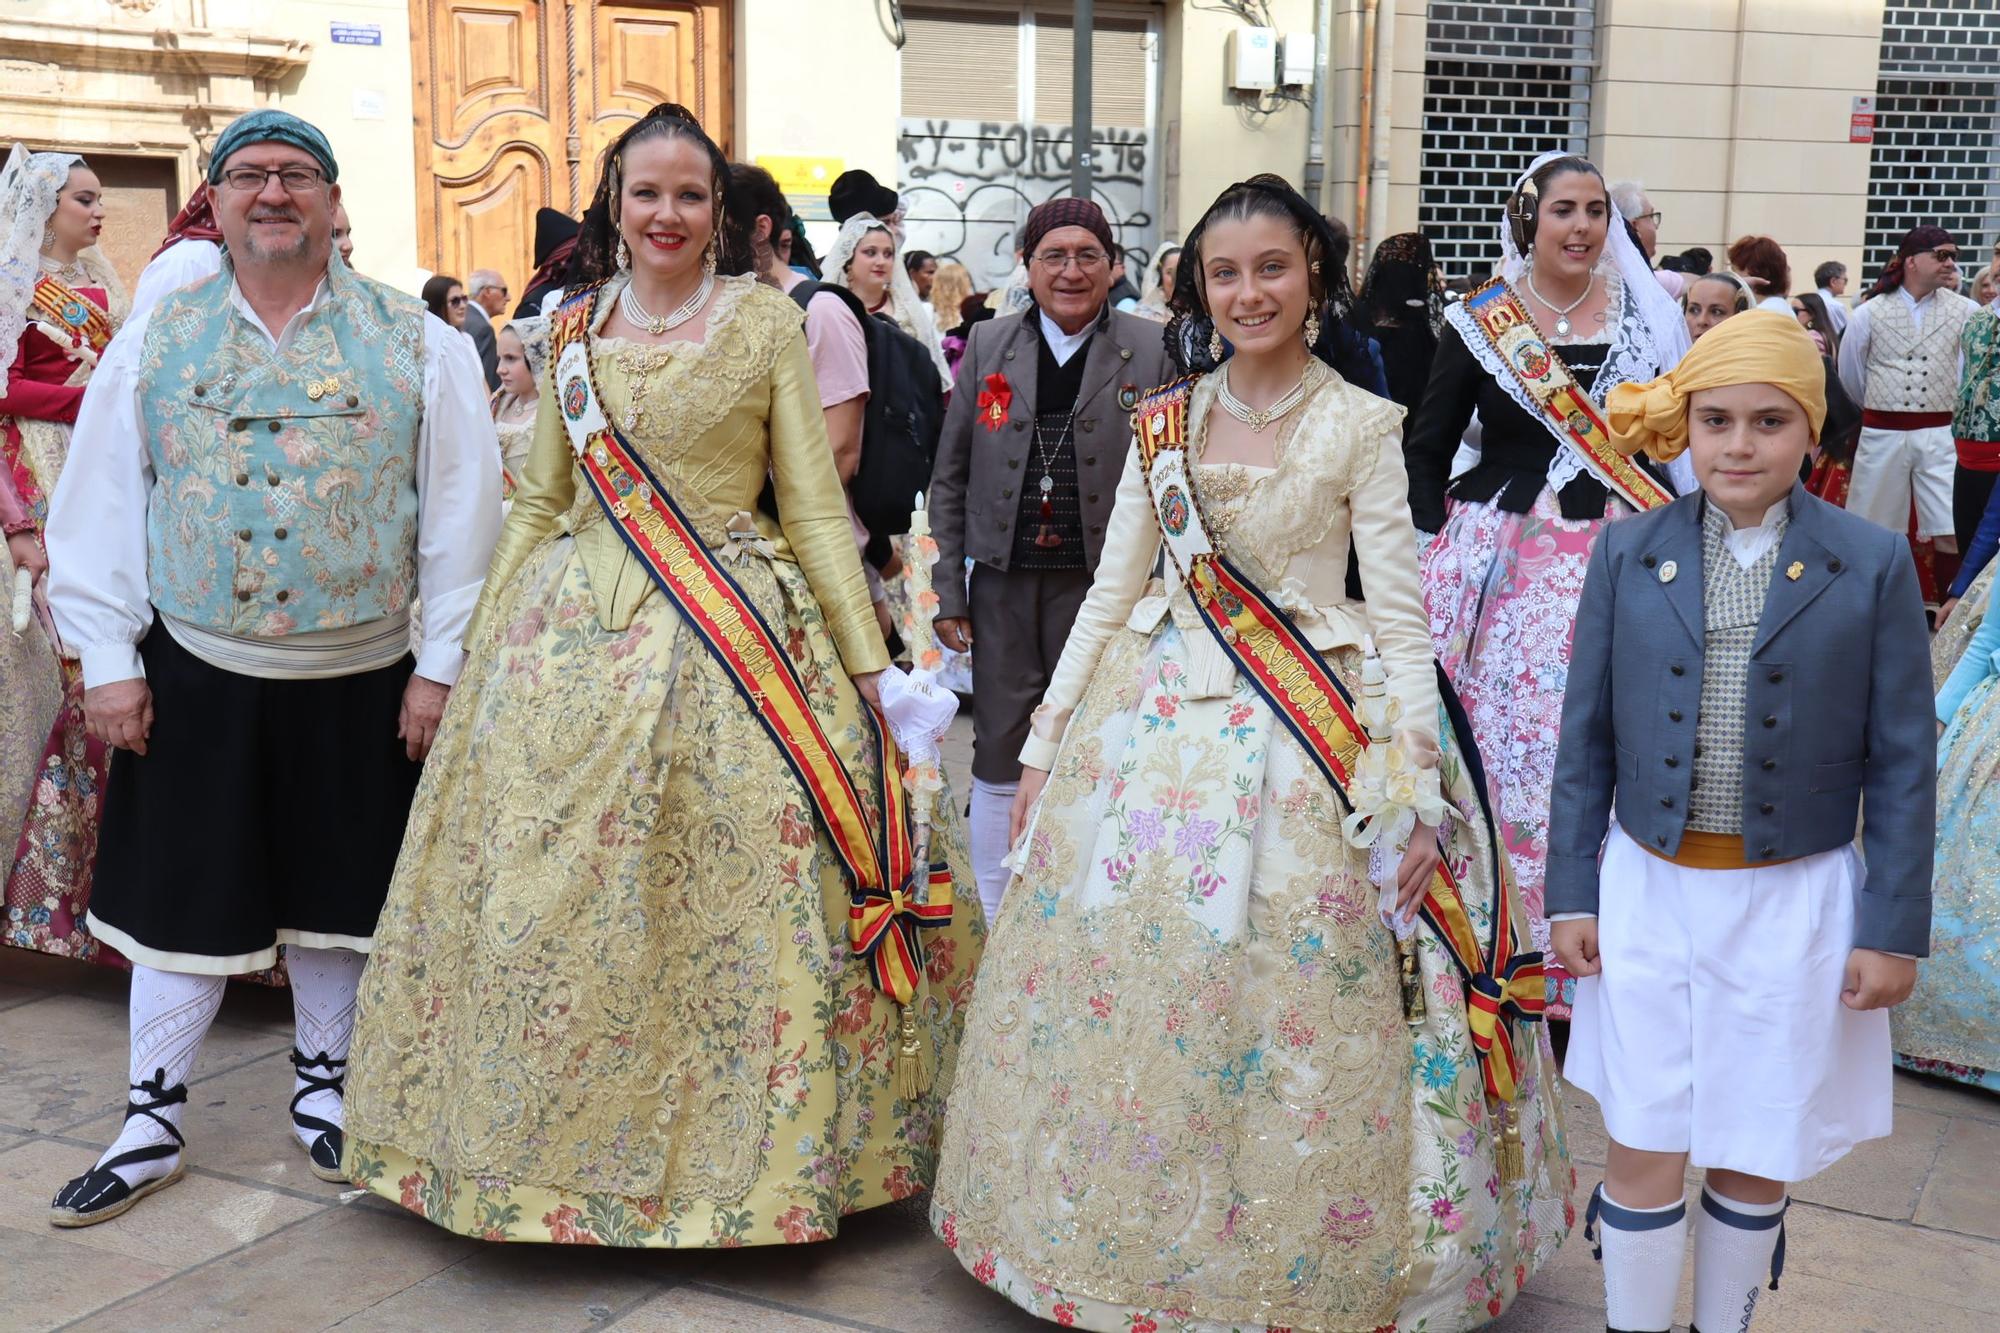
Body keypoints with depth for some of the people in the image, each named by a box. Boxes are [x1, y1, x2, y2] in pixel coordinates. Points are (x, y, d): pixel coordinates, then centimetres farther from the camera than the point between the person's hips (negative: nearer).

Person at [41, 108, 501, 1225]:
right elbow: (100, 503, 4)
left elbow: (463, 507, -3)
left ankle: (324, 1086, 32)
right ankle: (152, 1126, 21)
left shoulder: (416, 343, -1)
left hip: (362, 681, -1)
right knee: (185, 894, 7)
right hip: (195, 677, 1)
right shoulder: (157, 340, 4)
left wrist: (439, 664, -7)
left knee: (335, 891, 13)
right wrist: (108, 659, -2)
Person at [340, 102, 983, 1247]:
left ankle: (741, 1145, 16)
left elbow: (814, 502, -1)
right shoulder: (574, 326, 10)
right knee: (554, 903, 4)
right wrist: (480, 649, 12)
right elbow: (539, 505, 15)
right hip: (576, 634, 3)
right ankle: (560, 1145, 22)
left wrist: (869, 661, -5)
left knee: (735, 906, -1)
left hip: (735, 633, -3)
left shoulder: (767, 318, 0)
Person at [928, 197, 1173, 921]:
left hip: (1104, 588, -1)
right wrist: (946, 591, 3)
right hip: (1004, 587, 2)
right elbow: (950, 475, 8)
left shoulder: (1150, 350, 1)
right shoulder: (988, 344, 6)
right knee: (999, 760, 7)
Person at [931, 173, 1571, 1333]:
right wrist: (1045, 741, 9)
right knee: (1125, 995, 8)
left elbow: (1401, 617, -6)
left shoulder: (1363, 425, -3)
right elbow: (1110, 593, 11)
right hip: (1158, 726, 4)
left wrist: (1416, 791, -14)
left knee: (1293, 1023, -2)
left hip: (1308, 740, -4)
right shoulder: (1163, 422, 8)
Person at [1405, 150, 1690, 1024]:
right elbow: (1427, 449, 6)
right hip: (1503, 565, -1)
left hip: (1617, 562, 1)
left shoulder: (1648, 320, 7)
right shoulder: (1481, 322, 3)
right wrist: (1440, 549, -3)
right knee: (1505, 749, 1)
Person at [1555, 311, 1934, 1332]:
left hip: (1796, 902, 0)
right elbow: (1586, 737, 4)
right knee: (1644, 1149, 6)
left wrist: (1894, 929, -3)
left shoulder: (1872, 566, -4)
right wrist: (1571, 894, 3)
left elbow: (1901, 763, -2)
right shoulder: (1628, 555, 0)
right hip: (1648, 894, 1)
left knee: (1754, 1157, 12)